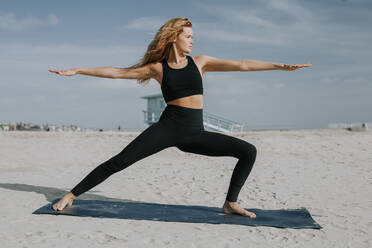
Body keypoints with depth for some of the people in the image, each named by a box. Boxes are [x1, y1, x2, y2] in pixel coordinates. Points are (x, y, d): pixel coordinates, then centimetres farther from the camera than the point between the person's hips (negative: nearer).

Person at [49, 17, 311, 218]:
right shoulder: (157, 68, 4)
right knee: (119, 162, -12)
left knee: (249, 151, -4)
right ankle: (72, 195, 4)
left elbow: (241, 65, 3)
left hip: (195, 134, 3)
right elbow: (116, 72, 6)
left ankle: (231, 203, 7)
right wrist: (76, 71, 4)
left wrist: (280, 65, -3)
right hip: (167, 128, -3)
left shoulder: (200, 62, 9)